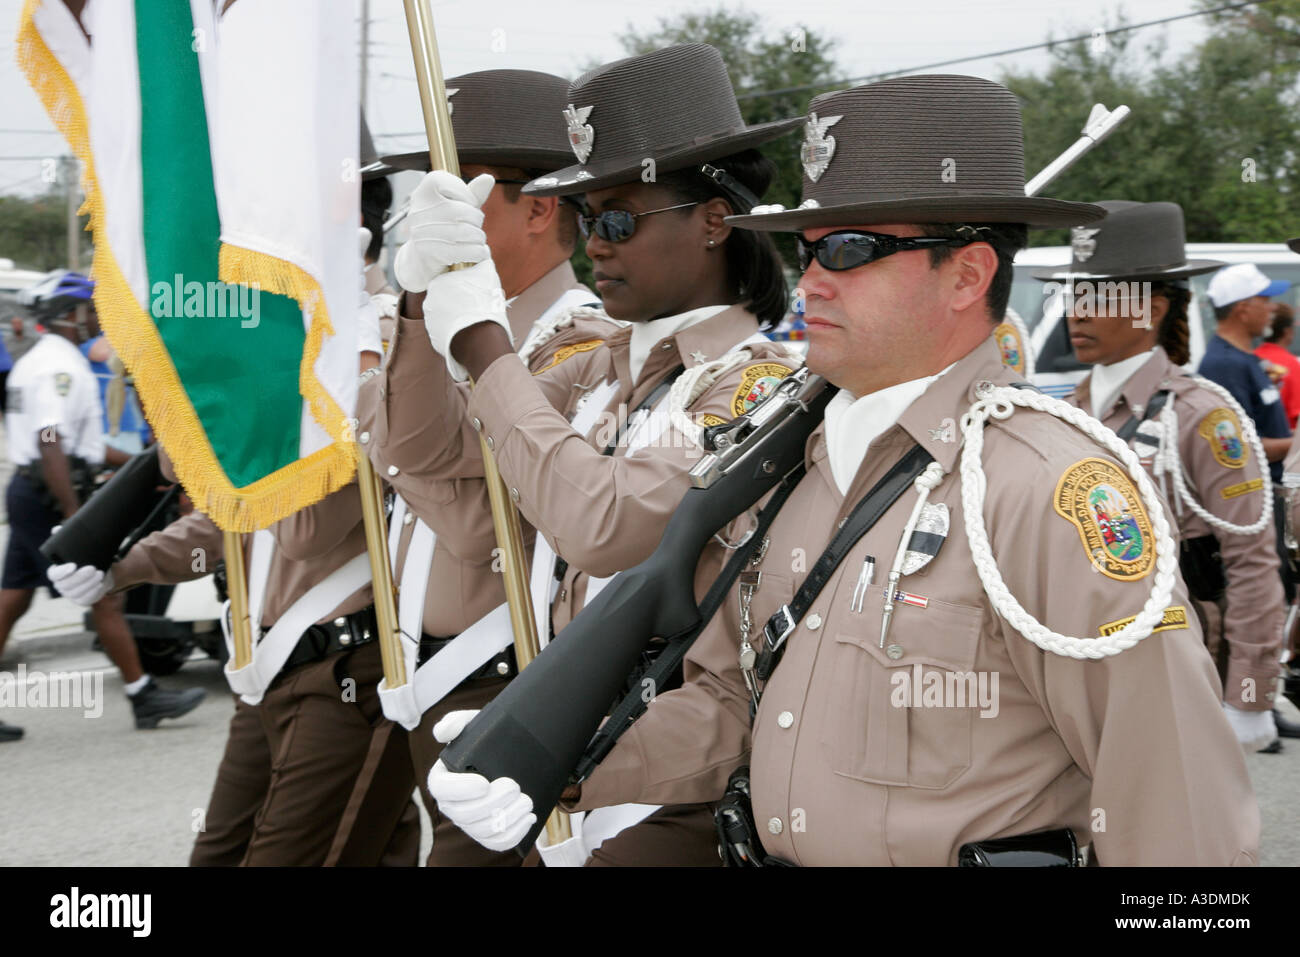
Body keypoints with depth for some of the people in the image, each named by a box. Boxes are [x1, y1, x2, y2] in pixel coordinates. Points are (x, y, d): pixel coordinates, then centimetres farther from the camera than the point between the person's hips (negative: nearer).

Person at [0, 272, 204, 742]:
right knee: (105, 597, -2)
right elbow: (51, 445, -25)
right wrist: (74, 517, -27)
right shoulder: (60, 367, -15)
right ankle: (144, 697, 6)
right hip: (51, 497, -10)